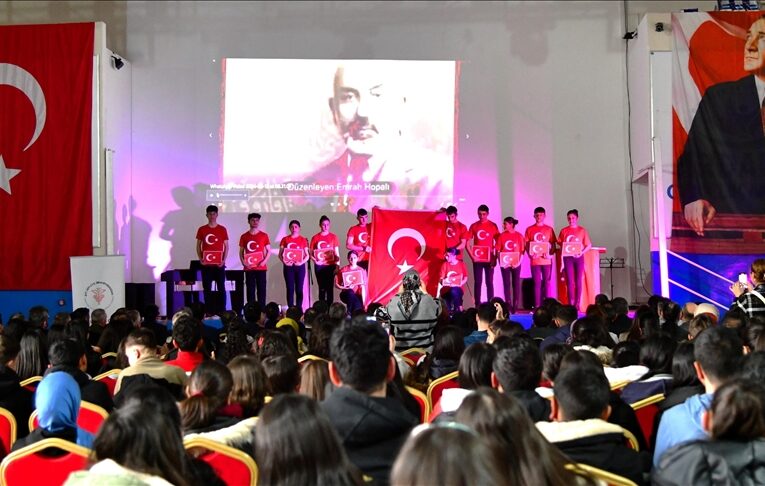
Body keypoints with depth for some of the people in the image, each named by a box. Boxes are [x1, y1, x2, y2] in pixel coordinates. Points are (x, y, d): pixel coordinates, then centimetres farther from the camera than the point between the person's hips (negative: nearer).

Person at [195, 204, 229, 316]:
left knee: (221, 288, 0)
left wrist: (224, 260, -5)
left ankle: (222, 311, 3)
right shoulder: (202, 229, 5)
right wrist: (200, 259, -5)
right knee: (207, 288, 2)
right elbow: (198, 246, 8)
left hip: (219, 264, 0)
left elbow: (226, 246, 6)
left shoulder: (222, 229, 4)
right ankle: (208, 311, 6)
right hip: (206, 264, 1)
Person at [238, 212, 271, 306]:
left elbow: (269, 251, 6)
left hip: (261, 267, 0)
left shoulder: (264, 235, 5)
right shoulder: (244, 236, 6)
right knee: (250, 290, 2)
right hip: (249, 268, 0)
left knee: (262, 290, 0)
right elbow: (241, 252, 9)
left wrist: (264, 261, -9)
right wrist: (243, 262, -7)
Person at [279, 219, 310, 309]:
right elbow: (280, 254, 5)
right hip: (288, 267, 0)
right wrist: (284, 262, -14)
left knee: (299, 289, 0)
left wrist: (302, 262, -14)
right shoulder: (285, 239, 7)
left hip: (299, 266, 0)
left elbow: (307, 255, 4)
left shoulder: (303, 240, 6)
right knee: (290, 289, -1)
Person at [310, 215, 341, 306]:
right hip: (319, 266, 0)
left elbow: (337, 253, 6)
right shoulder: (315, 238, 4)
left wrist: (337, 266, -2)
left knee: (330, 287, -1)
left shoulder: (333, 237, 5)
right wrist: (315, 260, -14)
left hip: (331, 265, 0)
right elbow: (311, 253, 6)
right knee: (322, 288, 2)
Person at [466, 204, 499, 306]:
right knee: (477, 282, 3)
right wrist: (472, 256, -5)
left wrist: (495, 257, -5)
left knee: (489, 282, 2)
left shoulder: (493, 225, 1)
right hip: (477, 259, 1)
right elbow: (468, 243, 5)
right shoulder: (473, 226, 4)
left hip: (489, 259, -1)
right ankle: (477, 305, 5)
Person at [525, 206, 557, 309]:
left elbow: (553, 245, 7)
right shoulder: (529, 229, 5)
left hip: (547, 260, 1)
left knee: (546, 282, 4)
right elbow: (526, 245, 5)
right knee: (537, 283, 0)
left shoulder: (549, 229, 6)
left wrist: (550, 254, -11)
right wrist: (530, 254, -13)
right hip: (535, 261, 0)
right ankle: (537, 306, 0)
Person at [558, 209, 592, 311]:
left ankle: (577, 304, 5)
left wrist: (582, 252, -14)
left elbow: (589, 245, 4)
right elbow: (561, 246, 6)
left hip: (579, 257, 0)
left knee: (578, 281, 1)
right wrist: (561, 261, -2)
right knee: (570, 281, -3)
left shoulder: (582, 231, 4)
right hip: (568, 258, 0)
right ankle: (570, 304, -4)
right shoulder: (564, 231, 6)